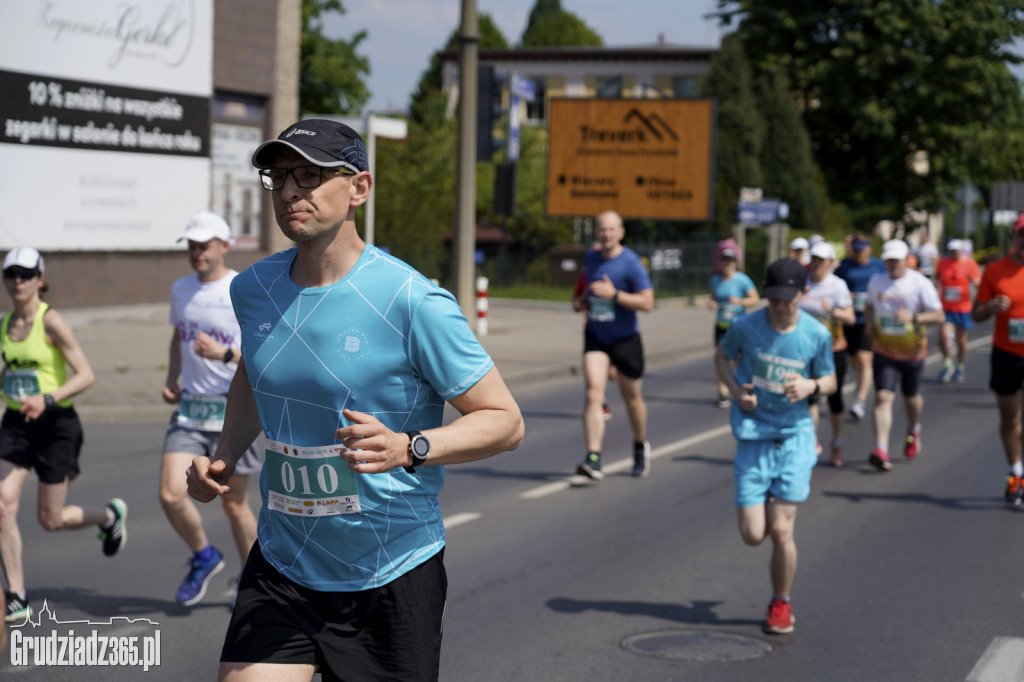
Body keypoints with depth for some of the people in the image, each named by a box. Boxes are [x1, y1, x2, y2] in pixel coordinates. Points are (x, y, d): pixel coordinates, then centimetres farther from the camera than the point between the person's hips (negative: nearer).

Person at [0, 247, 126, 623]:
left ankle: (110, 515, 35)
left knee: (50, 519, 3)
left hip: (56, 424, -5)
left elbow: (86, 375, -16)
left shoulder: (51, 321, -13)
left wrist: (47, 399, -28)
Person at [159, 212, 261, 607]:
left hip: (233, 411, -4)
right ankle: (204, 557, 16)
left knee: (234, 504, 5)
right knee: (171, 495, -10)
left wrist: (224, 354, -25)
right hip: (189, 408, 5)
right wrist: (171, 380, 13)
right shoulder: (181, 289, 9)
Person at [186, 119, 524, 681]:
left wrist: (407, 448, -29)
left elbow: (506, 421, -13)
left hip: (392, 577, -4)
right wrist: (224, 459, 6)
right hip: (280, 569, 4)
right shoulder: (252, 288, 1)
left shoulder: (413, 303, -17)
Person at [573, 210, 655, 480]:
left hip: (625, 339, -3)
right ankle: (593, 460, -24)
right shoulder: (590, 259, 4)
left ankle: (640, 446, 40)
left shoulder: (631, 262, -14)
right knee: (593, 393, -16)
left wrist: (614, 295, -27)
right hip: (596, 338, 3)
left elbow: (647, 302, -19)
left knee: (632, 397, 12)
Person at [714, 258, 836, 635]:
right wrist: (736, 390, -6)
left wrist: (812, 385, -15)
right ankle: (770, 502, 34)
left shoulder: (817, 334, -5)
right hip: (752, 434, 1)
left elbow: (830, 381, 8)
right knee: (752, 534, -4)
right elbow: (722, 356, 13)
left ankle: (781, 604, 17)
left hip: (794, 434, -1)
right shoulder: (746, 327, -6)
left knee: (781, 530, -6)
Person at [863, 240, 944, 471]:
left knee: (911, 397, 15)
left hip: (912, 351, -1)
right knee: (883, 397, -13)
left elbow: (939, 316, -14)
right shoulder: (876, 282, 2)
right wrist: (870, 324, -1)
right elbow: (869, 306, 21)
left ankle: (914, 430, 48)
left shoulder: (921, 284, -11)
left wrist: (913, 318, -30)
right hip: (883, 350, 1)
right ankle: (881, 450, -21)